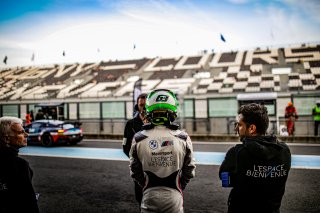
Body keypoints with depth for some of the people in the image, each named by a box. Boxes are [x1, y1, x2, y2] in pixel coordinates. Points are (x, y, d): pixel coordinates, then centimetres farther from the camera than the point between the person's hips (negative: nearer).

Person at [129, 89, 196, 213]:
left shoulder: (139, 139, -8)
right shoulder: (183, 138, -9)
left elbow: (135, 172, 1)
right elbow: (189, 171, 0)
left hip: (149, 195, 0)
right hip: (174, 196, 0)